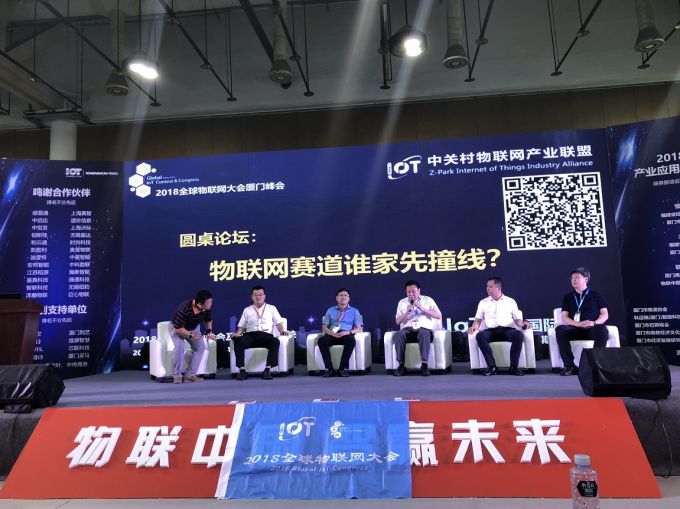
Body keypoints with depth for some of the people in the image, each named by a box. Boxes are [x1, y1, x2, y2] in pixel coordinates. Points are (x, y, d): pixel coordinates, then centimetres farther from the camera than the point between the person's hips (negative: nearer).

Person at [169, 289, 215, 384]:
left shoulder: (206, 309, -21)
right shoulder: (184, 309, -38)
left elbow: (208, 320, 2)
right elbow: (178, 328, -32)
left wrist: (209, 331, -11)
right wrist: (190, 335, -39)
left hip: (192, 329, 5)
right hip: (176, 328, -5)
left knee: (201, 346, -13)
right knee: (179, 346, -30)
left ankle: (190, 375, -9)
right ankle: (177, 375, -17)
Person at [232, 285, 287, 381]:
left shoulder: (272, 308, 22)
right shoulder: (247, 310, 25)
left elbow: (278, 323, 15)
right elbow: (242, 326, 21)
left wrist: (282, 331, -6)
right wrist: (238, 333, 0)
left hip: (266, 335, -1)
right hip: (250, 335, 1)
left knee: (275, 341, -36)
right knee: (238, 341, -33)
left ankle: (267, 370, -36)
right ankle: (242, 370, -32)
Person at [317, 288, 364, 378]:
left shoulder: (354, 311, 18)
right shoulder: (330, 310, 22)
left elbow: (359, 328, 8)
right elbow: (325, 328, 14)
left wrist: (348, 332, -13)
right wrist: (332, 333, -10)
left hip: (346, 335, -1)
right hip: (332, 335, 1)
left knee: (351, 340, -37)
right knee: (321, 340, -32)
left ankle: (342, 369, -29)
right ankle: (329, 369, -28)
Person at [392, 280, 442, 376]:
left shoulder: (428, 300, 13)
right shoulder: (402, 302, 17)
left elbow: (439, 316, 2)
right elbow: (398, 321, 10)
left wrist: (422, 308, -9)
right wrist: (407, 312, -7)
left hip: (424, 328, -1)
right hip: (408, 329, 2)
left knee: (424, 334, -38)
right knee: (399, 334, -33)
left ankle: (424, 365, -35)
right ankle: (401, 365, -30)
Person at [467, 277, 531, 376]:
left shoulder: (510, 301, 16)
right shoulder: (483, 302, 18)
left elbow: (517, 319, 13)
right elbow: (478, 319, 12)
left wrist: (522, 324, -9)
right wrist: (474, 326, -9)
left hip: (507, 330, 0)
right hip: (491, 330, 1)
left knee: (519, 335, -34)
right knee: (480, 336, -33)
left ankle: (514, 366, -22)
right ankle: (492, 366, -28)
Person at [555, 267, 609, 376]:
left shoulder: (595, 295, 17)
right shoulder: (568, 297, 20)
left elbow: (605, 314, 8)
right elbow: (564, 317, 9)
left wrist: (594, 323, -13)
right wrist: (578, 324, -12)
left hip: (593, 328, -1)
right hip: (576, 329, 2)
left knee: (602, 330, -38)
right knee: (560, 330, -31)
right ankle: (570, 366, -31)